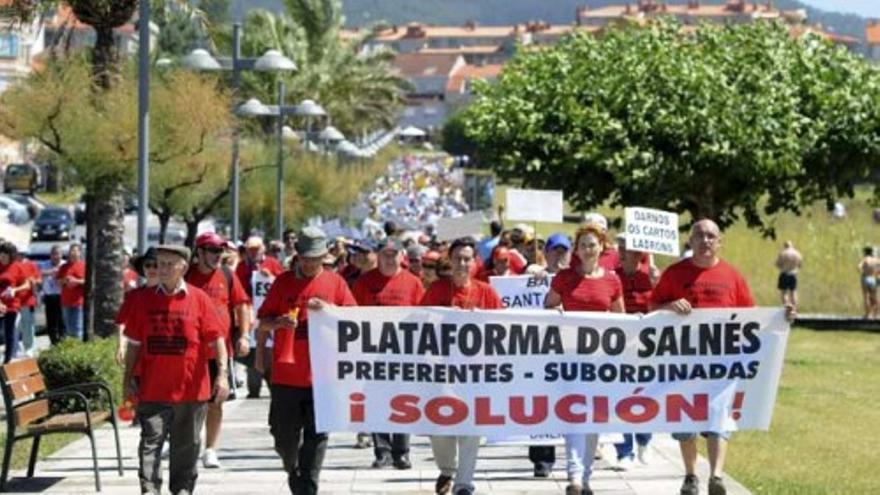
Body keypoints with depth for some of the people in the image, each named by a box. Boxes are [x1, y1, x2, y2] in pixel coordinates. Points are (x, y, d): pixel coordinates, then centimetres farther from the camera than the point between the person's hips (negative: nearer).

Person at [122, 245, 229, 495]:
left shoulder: (198, 299, -1)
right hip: (152, 388, 1)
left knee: (187, 444, 10)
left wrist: (222, 374, -10)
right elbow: (134, 343, 10)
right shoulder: (146, 299, 5)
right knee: (151, 440, -7)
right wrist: (128, 379, 7)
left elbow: (217, 339, -1)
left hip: (191, 388, -1)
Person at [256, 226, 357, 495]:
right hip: (285, 372, 1)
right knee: (284, 435, 7)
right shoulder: (283, 281, 7)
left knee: (316, 435, -3)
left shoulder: (335, 282, 6)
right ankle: (293, 471, 33)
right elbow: (263, 320, 10)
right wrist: (278, 322, -12)